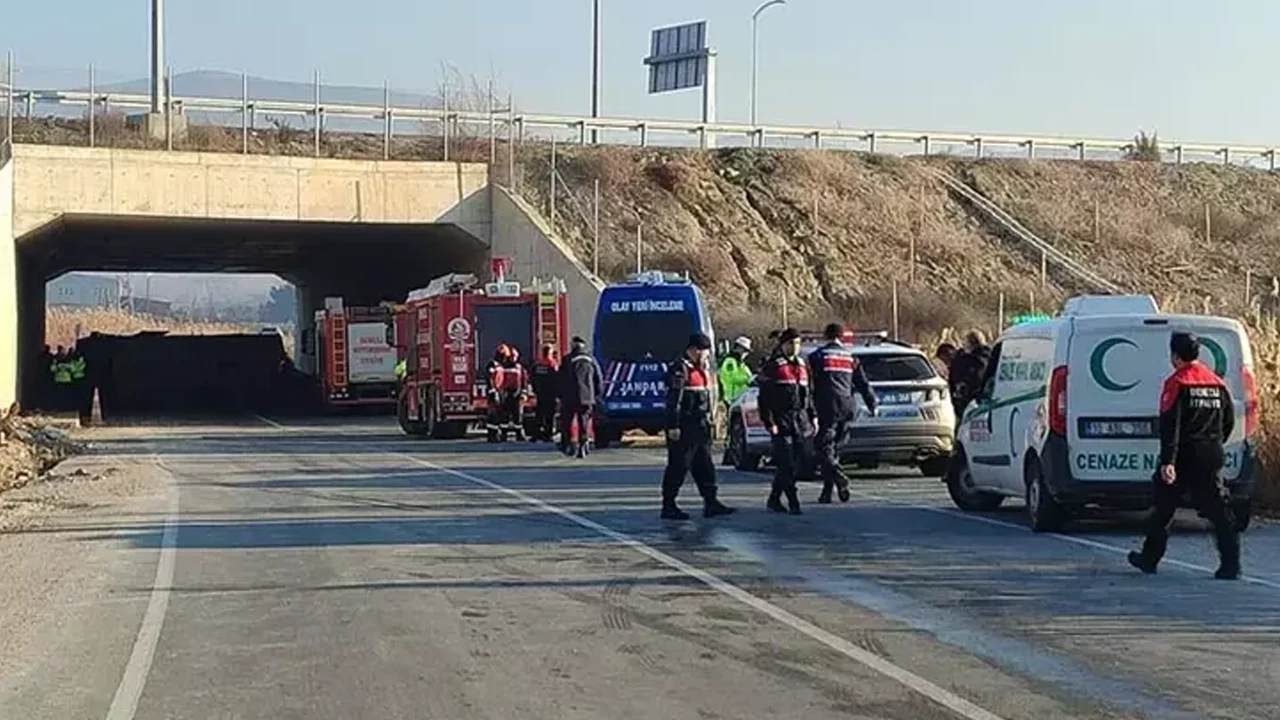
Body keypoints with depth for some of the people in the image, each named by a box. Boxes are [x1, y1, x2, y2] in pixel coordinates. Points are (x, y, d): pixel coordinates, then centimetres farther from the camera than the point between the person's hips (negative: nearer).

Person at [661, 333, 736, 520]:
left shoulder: (700, 369, 17)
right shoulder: (680, 369, -14)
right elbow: (673, 400, -20)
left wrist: (708, 420, 22)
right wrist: (673, 426, -23)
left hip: (700, 427, 10)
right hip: (684, 428, -10)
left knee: (704, 465, 11)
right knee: (678, 466, -4)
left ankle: (711, 503, 15)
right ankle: (668, 506, 2)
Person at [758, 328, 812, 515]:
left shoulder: (802, 365, 17)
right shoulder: (772, 366, -4)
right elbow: (764, 398, -8)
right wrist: (769, 422, -15)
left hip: (799, 420, 7)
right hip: (781, 421, -7)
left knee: (796, 462, 7)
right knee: (786, 463, -10)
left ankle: (774, 499, 17)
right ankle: (793, 503, -10)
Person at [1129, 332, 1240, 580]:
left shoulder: (1177, 383, -10)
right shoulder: (1217, 383, 9)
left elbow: (1170, 426, -17)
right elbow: (1229, 420, 15)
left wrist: (1167, 461, -22)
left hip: (1184, 457, -5)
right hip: (1211, 457, 5)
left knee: (1164, 508, 9)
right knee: (1218, 510, 2)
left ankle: (1149, 558, 20)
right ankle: (1230, 564, -8)